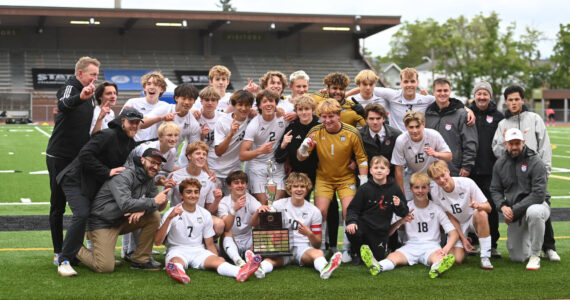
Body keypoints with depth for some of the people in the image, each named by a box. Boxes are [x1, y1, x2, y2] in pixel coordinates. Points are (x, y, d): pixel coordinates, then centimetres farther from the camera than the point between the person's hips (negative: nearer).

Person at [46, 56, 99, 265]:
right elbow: (64, 104, -41)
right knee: (58, 206, 1)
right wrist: (80, 97, -59)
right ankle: (58, 252, 7)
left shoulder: (89, 95, 11)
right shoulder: (69, 88, -13)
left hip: (79, 159, 7)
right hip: (60, 159, -7)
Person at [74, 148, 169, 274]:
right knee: (105, 267, -18)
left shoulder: (149, 179, 5)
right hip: (102, 223, -8)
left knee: (154, 217, -9)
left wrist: (142, 210, -20)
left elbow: (156, 202, 2)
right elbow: (125, 205, -35)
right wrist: (153, 202, -31)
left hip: (123, 221, 8)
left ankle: (140, 260, 0)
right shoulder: (124, 176, -23)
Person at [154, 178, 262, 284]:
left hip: (198, 251, 2)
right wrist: (169, 218, -26)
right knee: (177, 261, -39)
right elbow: (157, 241, -13)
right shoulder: (172, 213, -3)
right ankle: (178, 273, -75)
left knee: (217, 260, -30)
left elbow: (210, 244, 13)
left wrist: (217, 259, -9)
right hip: (177, 251, -2)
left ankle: (241, 272, -59)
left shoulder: (205, 214, 9)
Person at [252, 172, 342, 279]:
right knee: (272, 257, -36)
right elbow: (254, 224, 3)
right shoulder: (280, 205, 7)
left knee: (318, 253, -34)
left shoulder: (314, 211, 8)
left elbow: (317, 245, 8)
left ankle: (325, 270, -65)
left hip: (303, 248, 1)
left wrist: (309, 234, -15)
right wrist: (259, 211, -20)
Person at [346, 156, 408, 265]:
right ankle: (356, 254, 2)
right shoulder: (365, 189, -4)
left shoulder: (394, 189, -1)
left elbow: (404, 213, 5)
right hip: (364, 224, -2)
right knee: (351, 232, -32)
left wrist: (399, 205, -18)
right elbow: (353, 208, -2)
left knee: (379, 256, 4)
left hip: (381, 230, 2)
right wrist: (351, 221, -21)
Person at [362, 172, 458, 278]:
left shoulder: (436, 209, 7)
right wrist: (400, 222, -14)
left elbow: (453, 233, -1)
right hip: (411, 246, 1)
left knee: (438, 257, -37)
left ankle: (437, 268, -71)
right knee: (393, 256, -30)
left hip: (431, 246, -1)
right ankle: (377, 267, -61)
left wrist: (446, 249, -21)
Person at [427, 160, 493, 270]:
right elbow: (451, 218, -7)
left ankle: (485, 257, -27)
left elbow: (488, 208, -19)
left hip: (473, 220, -1)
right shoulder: (435, 193, -16)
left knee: (482, 214, -38)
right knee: (456, 259, -20)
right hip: (457, 226, 1)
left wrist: (478, 206, -42)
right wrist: (462, 238, -12)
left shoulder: (467, 183, -23)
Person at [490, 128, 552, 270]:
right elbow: (495, 190, 9)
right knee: (517, 257, 1)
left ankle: (535, 257, -24)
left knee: (533, 212, -43)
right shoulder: (500, 163, 3)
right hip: (514, 215, 4)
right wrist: (503, 206, -12)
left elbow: (539, 194, -19)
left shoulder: (535, 162, -13)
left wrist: (515, 210, -21)